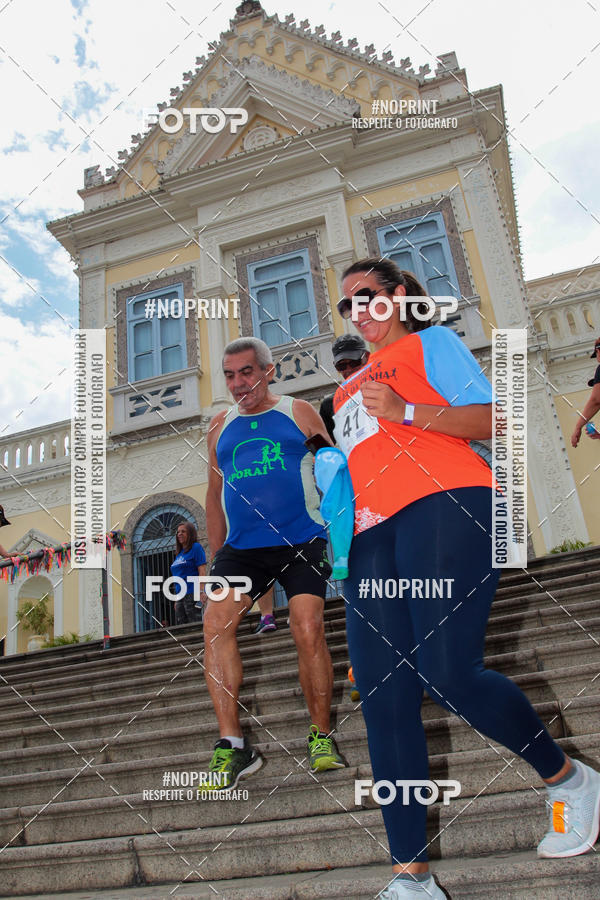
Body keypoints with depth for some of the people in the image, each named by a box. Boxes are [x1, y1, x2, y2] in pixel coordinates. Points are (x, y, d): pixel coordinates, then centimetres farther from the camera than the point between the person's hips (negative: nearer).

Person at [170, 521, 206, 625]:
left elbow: (202, 571, -12)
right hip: (181, 595, 8)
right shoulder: (179, 553, 19)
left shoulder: (196, 547, -3)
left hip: (192, 594, -8)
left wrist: (202, 591, -21)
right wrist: (176, 599, 19)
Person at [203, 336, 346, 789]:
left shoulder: (299, 412, 7)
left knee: (308, 632, -13)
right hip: (241, 547, 3)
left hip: (302, 542, -3)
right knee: (216, 624, -16)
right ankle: (232, 744, -9)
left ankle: (321, 736, 8)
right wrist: (216, 556, 17)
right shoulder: (220, 427, 17)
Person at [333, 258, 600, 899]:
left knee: (448, 674, -20)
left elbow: (488, 420, 2)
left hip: (443, 507, -6)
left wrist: (405, 410, -11)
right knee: (383, 702, -4)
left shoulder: (430, 342, 15)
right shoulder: (346, 390, 34)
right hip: (372, 534, 7)